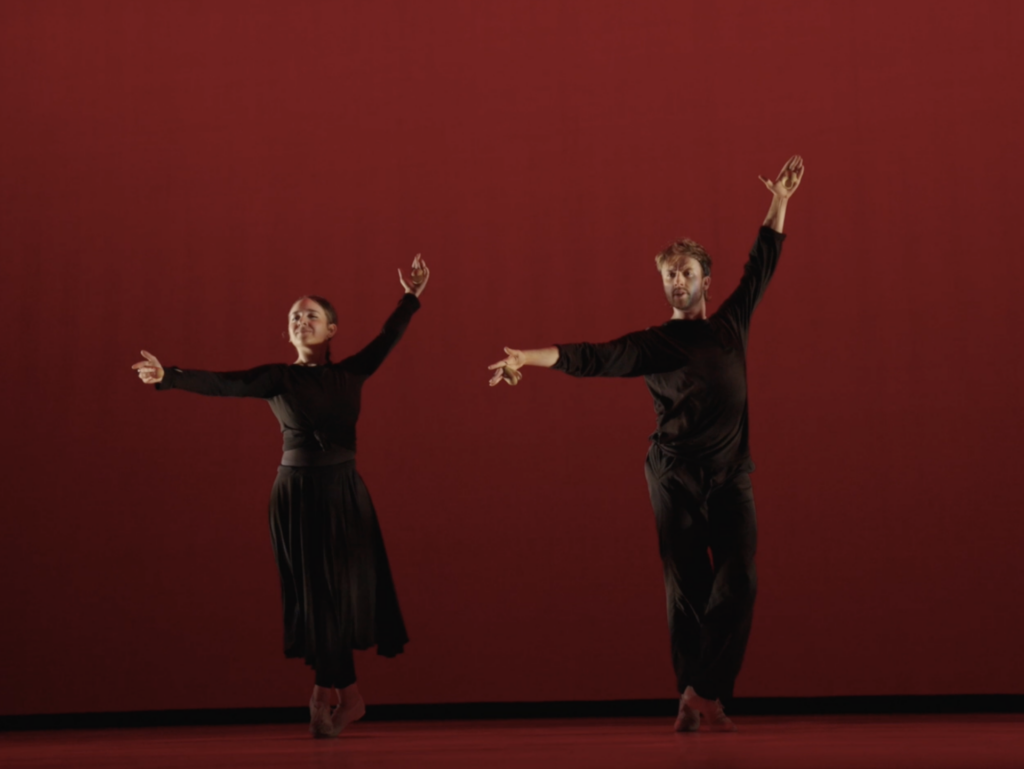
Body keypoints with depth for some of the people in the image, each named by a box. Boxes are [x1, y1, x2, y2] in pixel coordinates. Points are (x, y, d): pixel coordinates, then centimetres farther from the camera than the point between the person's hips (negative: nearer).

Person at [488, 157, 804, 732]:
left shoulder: (731, 325, 13)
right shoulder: (654, 344, 6)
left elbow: (762, 266, 22)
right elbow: (593, 357, -5)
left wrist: (780, 203, 22)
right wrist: (532, 357, -18)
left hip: (731, 476, 2)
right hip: (675, 478, -2)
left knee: (738, 583, -12)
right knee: (686, 590, -1)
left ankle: (703, 692, -9)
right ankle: (694, 700, 5)